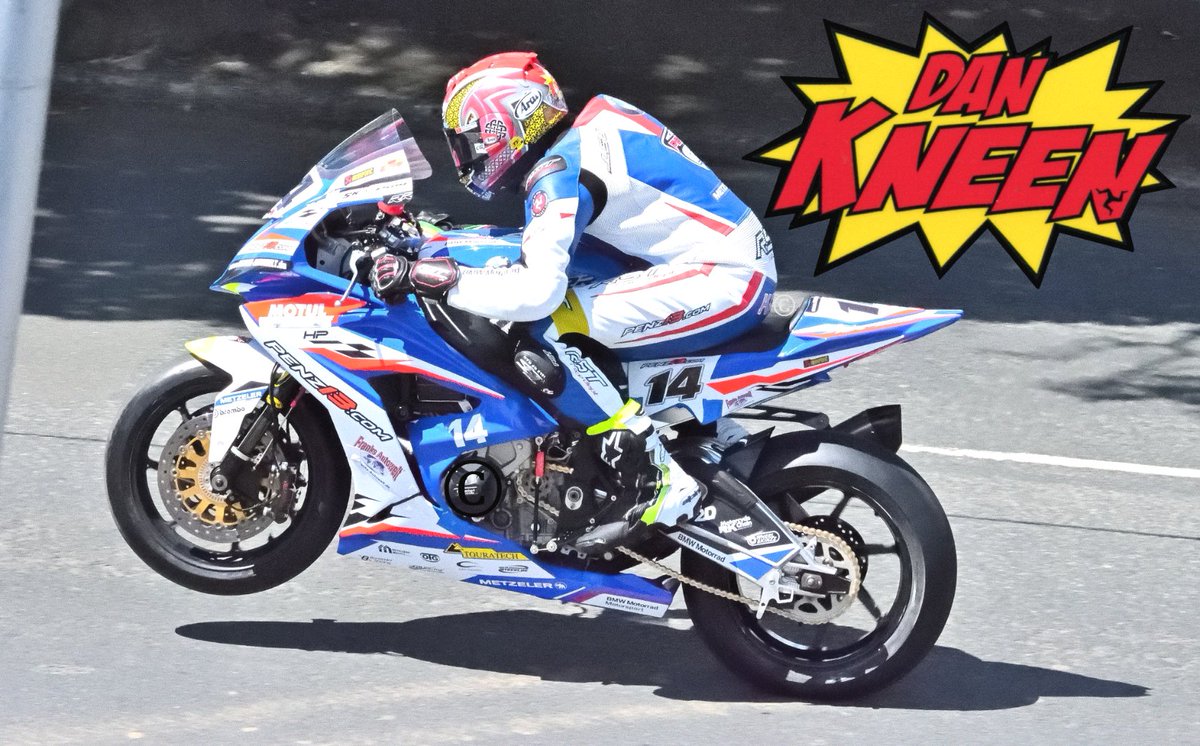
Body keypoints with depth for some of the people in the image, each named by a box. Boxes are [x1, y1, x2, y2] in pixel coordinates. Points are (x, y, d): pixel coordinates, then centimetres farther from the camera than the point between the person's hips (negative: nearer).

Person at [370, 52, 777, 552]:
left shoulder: (558, 174, -14)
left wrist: (428, 278, -20)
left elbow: (537, 291, -27)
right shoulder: (595, 122, 14)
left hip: (725, 279, -10)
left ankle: (664, 486, -18)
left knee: (549, 332, -18)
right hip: (744, 260, 10)